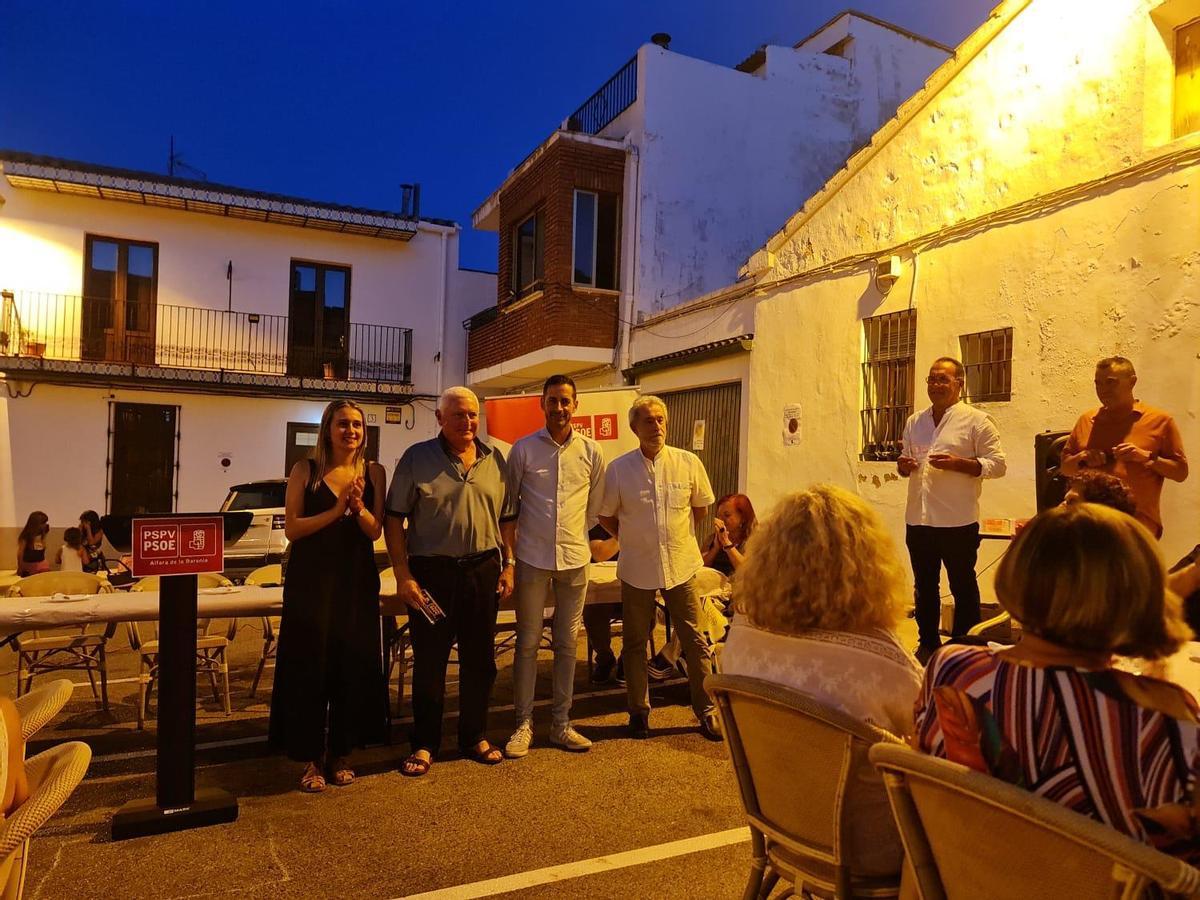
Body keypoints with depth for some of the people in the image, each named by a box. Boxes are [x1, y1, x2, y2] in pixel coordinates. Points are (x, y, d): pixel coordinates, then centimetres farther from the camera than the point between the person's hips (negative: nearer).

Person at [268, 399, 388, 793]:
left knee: (353, 664, 6)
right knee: (310, 664, 1)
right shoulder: (305, 470, 0)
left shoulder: (373, 472, 5)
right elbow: (292, 529, -6)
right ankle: (311, 758, 14)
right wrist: (336, 510, -16)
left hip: (357, 580, 2)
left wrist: (358, 506, -18)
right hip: (311, 578, -2)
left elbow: (375, 531, 0)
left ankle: (341, 753, 22)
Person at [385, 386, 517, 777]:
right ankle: (424, 744, 23)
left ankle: (475, 737, 30)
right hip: (431, 572, -3)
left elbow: (506, 519, 12)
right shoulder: (416, 458, -4)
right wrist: (403, 575, -10)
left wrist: (508, 566, 6)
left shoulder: (495, 460, 7)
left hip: (483, 571, 3)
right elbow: (394, 520, -5)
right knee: (429, 661, 7)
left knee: (479, 660, 12)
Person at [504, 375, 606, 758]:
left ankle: (561, 723, 22)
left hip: (574, 558, 2)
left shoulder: (591, 451, 2)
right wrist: (511, 545, 5)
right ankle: (524, 723, 17)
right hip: (532, 558, -2)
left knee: (567, 644, 10)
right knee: (527, 643, 5)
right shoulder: (524, 448, -2)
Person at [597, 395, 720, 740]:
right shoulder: (618, 469, -6)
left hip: (681, 565, 0)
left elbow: (701, 507, 11)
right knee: (635, 643, 11)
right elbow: (606, 516, 6)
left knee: (695, 640, 6)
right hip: (637, 568, 0)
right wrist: (632, 540, 5)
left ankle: (706, 709, 22)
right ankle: (639, 711, 27)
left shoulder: (689, 463, -4)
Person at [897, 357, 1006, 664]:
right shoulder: (915, 422, 13)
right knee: (924, 587, 15)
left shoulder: (976, 421, -5)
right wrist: (903, 466, -2)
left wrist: (959, 463, -21)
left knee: (963, 587, 7)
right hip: (918, 519, 6)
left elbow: (997, 464, -7)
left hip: (958, 522, -5)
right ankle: (928, 644, 28)